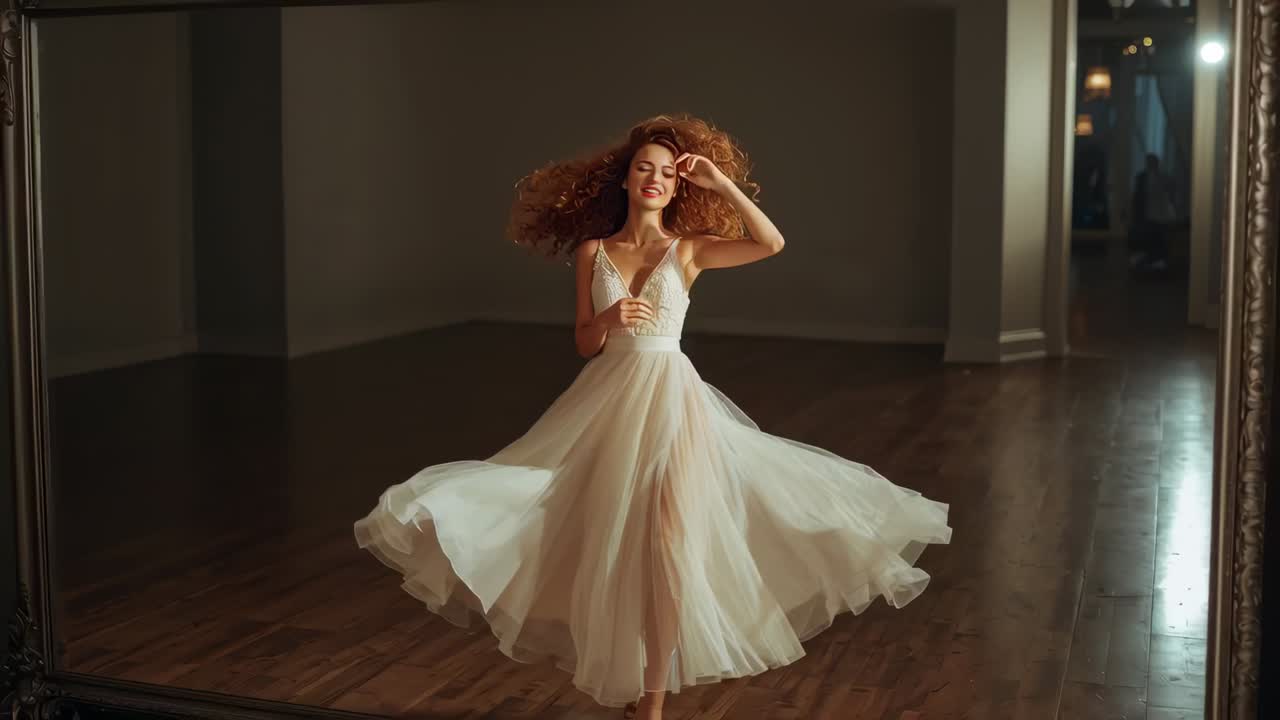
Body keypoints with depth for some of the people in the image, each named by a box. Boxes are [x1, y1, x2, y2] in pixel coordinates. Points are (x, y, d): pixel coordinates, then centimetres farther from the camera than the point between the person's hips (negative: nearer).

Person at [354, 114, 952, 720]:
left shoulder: (689, 248, 2)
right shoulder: (593, 251, 7)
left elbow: (772, 243, -13)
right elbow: (585, 343, 7)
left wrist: (721, 182, -10)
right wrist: (610, 319, -14)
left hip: (671, 399, -2)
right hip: (607, 401, 2)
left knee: (665, 541, -8)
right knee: (611, 542, 5)